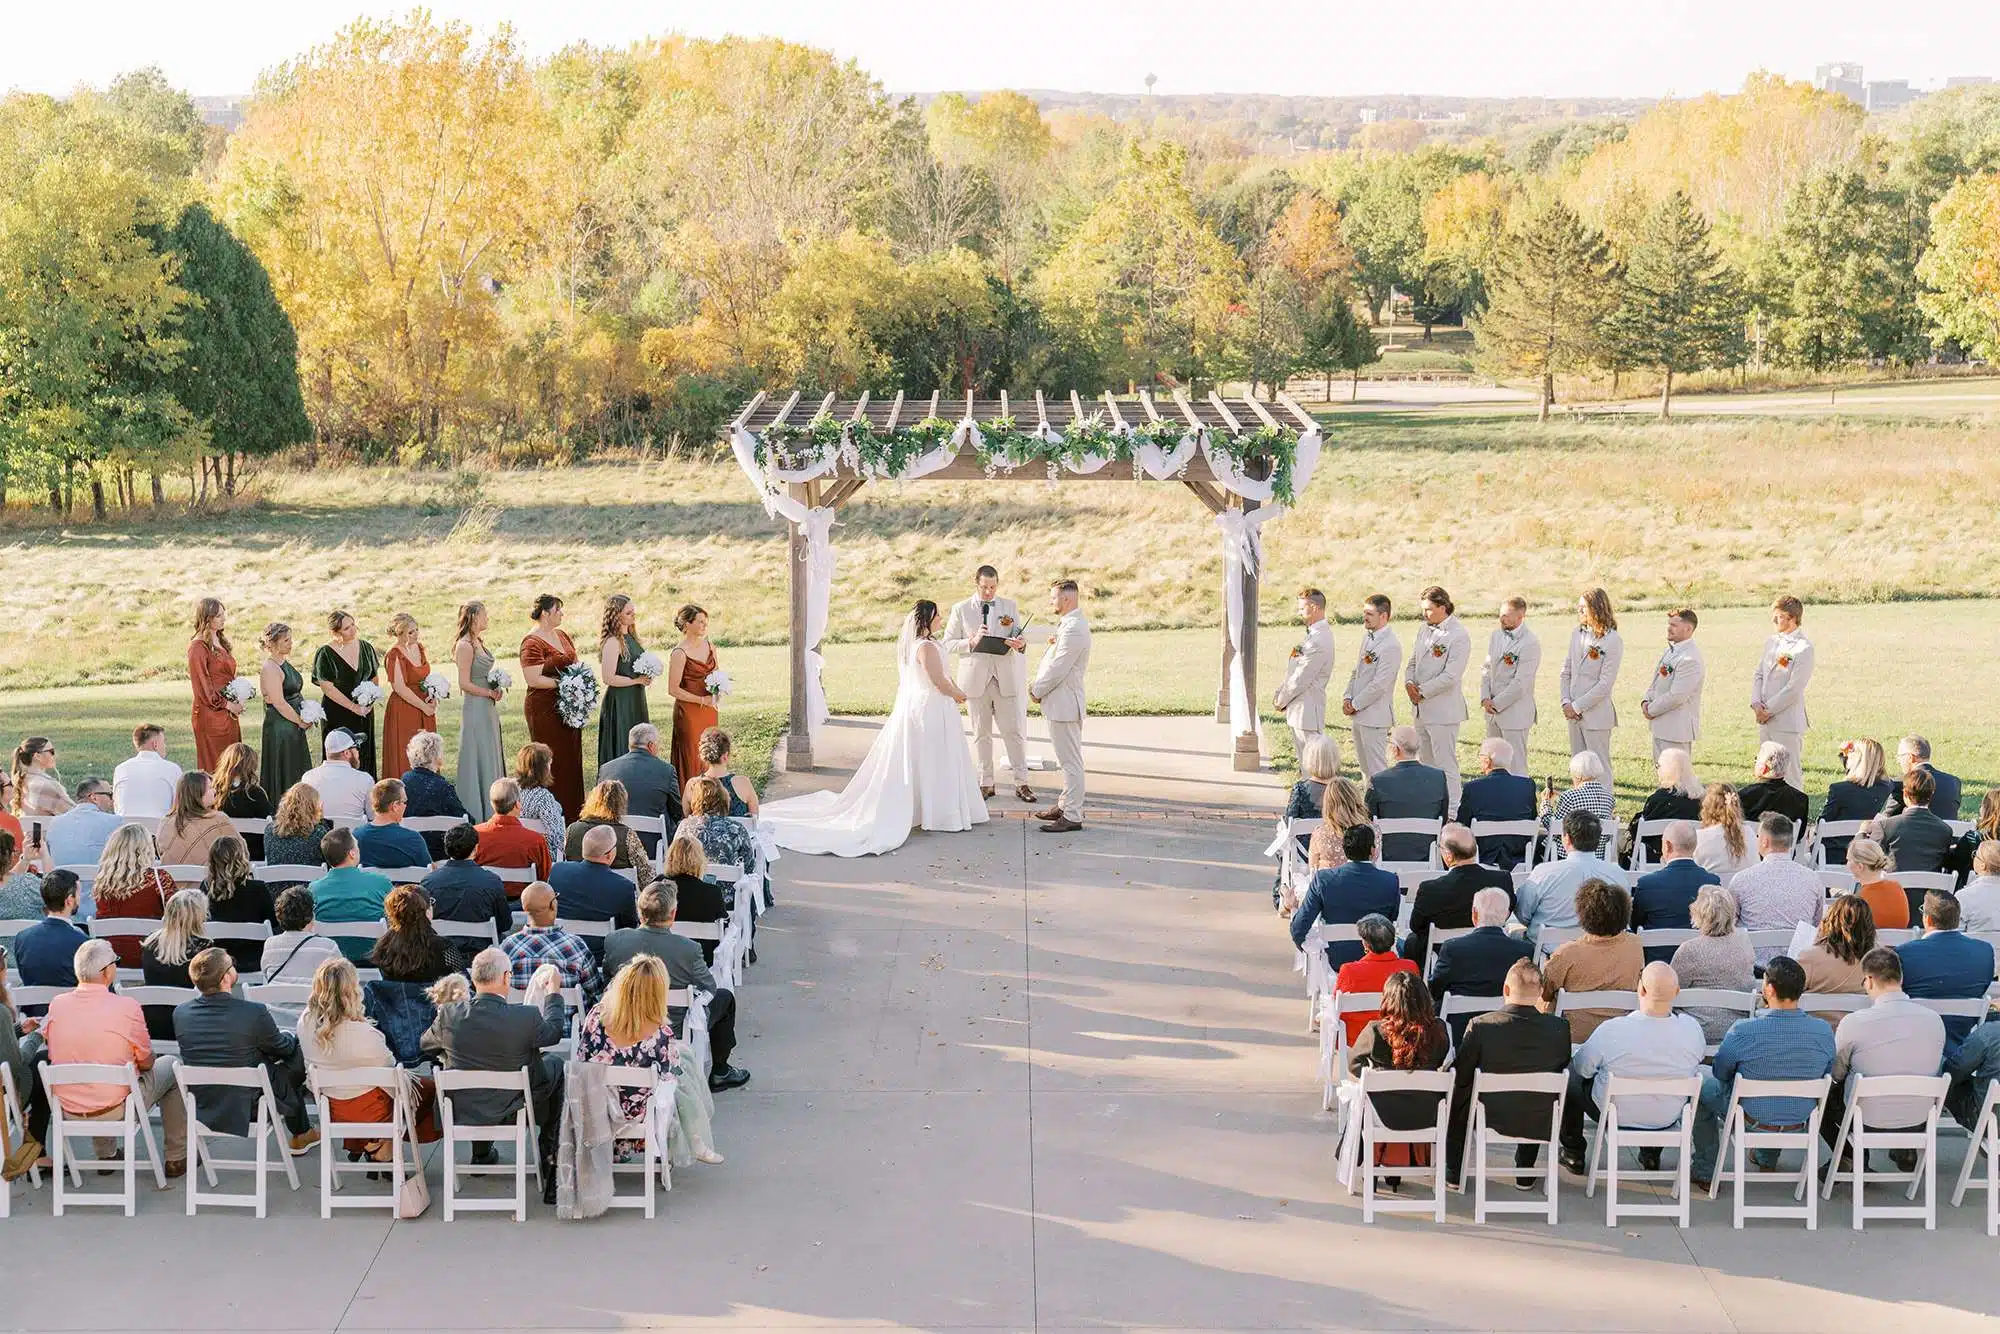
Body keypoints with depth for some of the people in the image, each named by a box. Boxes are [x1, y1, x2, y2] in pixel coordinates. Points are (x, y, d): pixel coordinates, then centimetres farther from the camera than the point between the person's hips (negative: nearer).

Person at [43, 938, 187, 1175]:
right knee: (170, 1066, 19)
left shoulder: (57, 1005, -7)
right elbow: (146, 1063, -6)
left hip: (67, 1112, 5)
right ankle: (176, 1158, 25)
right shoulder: (127, 1007, -19)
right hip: (115, 1112, -5)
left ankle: (105, 1156, 38)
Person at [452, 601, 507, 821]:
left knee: (491, 756, 13)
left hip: (487, 707, 10)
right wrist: (490, 693, -13)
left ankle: (490, 809, 19)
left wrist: (495, 690, 6)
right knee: (478, 756, -4)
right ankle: (476, 813, 2)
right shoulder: (465, 646, -16)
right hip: (474, 706, -10)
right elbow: (465, 683, -20)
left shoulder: (478, 642, 12)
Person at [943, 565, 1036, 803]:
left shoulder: (1010, 606, 8)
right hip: (975, 679, 0)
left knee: (1013, 731, -1)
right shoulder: (960, 610, 3)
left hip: (1006, 678, 0)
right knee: (981, 734, 6)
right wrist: (972, 642, -17)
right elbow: (948, 645, 0)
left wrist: (1020, 644, -20)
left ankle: (1021, 783, 4)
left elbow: (1019, 638, 4)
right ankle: (986, 783, 13)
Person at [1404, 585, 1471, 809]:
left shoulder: (1459, 637, -14)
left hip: (1443, 711, -8)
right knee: (1426, 763, 14)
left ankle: (1450, 813, 1)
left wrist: (1422, 691, -14)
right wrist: (1409, 682, -3)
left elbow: (1450, 677, -19)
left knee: (1445, 765, -4)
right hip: (1422, 710, 8)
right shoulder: (1424, 630, 12)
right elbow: (1413, 662, 18)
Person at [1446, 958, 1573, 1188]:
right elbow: (1562, 1070, 2)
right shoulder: (1559, 1028, -15)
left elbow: (1461, 1077, -10)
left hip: (1489, 1120, -2)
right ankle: (1525, 1174, 41)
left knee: (1457, 1093, 30)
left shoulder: (1480, 1025, -20)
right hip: (1539, 1125, 2)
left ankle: (1454, 1171, 39)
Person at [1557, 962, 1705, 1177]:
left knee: (1570, 1075, 24)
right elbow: (1699, 1059, 0)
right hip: (1667, 1118, 3)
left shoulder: (1612, 1030, -30)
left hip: (1615, 1116, -3)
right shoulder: (1691, 1029, -22)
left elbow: (1581, 1067, -13)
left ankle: (1573, 1155, 34)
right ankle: (1652, 1155, 43)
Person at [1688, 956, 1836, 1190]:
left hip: (1752, 1122, -3)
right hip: (1800, 1123, 4)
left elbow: (1721, 1073, -8)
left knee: (1704, 1084, 25)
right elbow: (1825, 1076, 1)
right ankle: (1767, 1161, 51)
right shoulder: (1823, 1032, -17)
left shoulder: (1742, 1032, -28)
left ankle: (1705, 1172, 33)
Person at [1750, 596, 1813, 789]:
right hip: (1765, 721, 8)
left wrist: (1768, 710, -13)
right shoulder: (1771, 642, 12)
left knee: (1790, 776, -3)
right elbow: (1759, 675, 14)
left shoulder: (1803, 648, -13)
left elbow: (1794, 688, -17)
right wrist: (1756, 704, -3)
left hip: (1787, 721, -8)